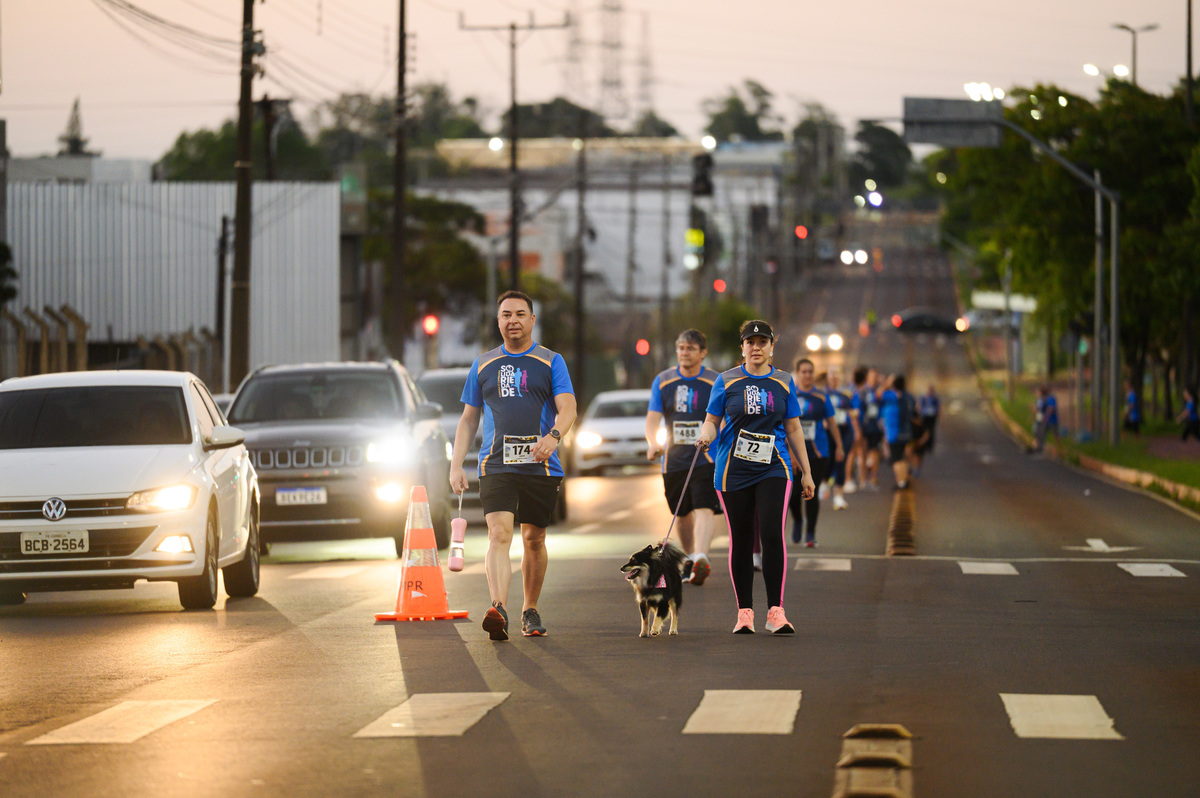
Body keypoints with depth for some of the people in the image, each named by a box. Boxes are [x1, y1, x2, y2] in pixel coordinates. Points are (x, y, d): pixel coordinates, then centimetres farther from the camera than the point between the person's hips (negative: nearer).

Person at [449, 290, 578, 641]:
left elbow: (567, 407, -7)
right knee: (499, 534, -17)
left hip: (541, 467, 0)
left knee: (534, 540, 8)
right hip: (495, 465, 0)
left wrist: (554, 435, -28)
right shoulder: (483, 365, 13)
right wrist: (456, 464, 8)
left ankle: (530, 611, 24)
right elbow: (468, 419, 17)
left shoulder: (551, 362, 6)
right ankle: (499, 609, -31)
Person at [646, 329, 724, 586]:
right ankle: (690, 559, 30)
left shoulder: (716, 382, 0)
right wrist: (653, 442, -21)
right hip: (674, 459, 3)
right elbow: (652, 418, -1)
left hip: (706, 458, -3)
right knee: (684, 514, 12)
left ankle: (701, 558, -33)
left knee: (703, 508, -19)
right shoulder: (662, 381, 6)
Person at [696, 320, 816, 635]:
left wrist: (806, 473, 12)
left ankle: (776, 612, -13)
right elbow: (712, 420, 7)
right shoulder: (726, 381, 5)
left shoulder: (784, 382, 9)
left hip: (773, 469, 0)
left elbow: (793, 428, 13)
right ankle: (744, 612, 9)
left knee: (773, 535, -15)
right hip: (733, 471, 0)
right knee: (740, 541, 1)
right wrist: (707, 433, -17)